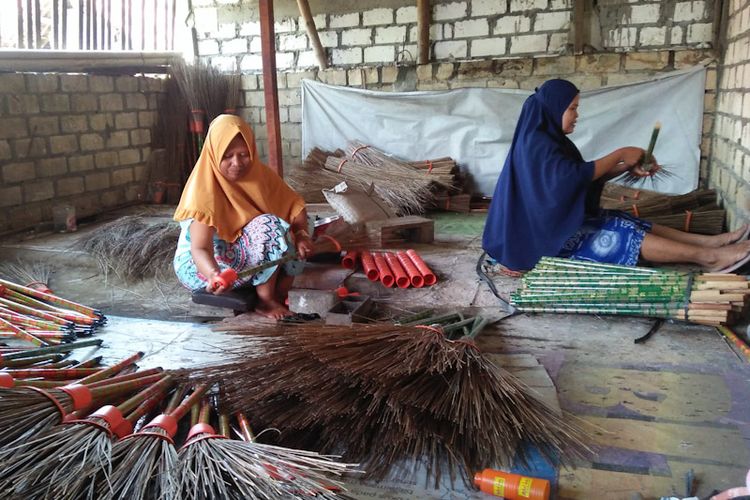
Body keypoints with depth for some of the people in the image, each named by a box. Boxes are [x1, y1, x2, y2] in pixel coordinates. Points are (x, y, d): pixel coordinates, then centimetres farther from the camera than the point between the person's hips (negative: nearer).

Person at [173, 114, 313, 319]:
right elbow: (200, 248, -33)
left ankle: (280, 295, -12)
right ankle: (265, 300, -17)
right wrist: (214, 274, -54)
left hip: (243, 253, 7)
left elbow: (293, 204, -4)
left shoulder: (259, 174, -8)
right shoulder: (204, 189, -26)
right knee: (269, 226, -27)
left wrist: (302, 235, -24)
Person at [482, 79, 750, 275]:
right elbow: (575, 176, -29)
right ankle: (707, 257, -16)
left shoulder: (551, 138, 12)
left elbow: (588, 176, 12)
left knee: (624, 223, -2)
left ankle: (710, 242, -7)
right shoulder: (535, 142, -20)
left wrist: (627, 167, -3)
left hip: (560, 218, 10)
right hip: (544, 230, -10)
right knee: (621, 236, -16)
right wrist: (619, 154, -18)